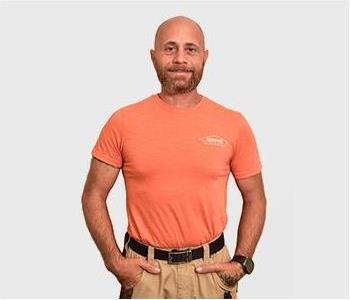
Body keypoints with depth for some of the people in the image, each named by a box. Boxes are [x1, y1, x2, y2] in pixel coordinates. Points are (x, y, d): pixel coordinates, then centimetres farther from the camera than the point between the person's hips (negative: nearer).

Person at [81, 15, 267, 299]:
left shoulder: (234, 124, -5)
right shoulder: (123, 122, -7)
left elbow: (254, 199, 4)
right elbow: (94, 195, -1)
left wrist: (241, 263, -4)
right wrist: (115, 262, -6)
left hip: (211, 270, 1)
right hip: (143, 270, 0)